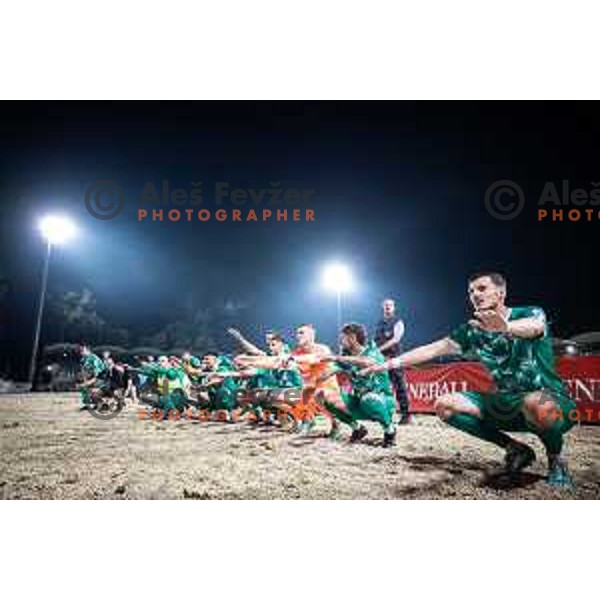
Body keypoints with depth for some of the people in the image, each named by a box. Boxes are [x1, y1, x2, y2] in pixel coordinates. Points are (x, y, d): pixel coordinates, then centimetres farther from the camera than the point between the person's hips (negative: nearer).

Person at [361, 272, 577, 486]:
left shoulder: (532, 313, -11)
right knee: (445, 405, -7)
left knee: (537, 404, -41)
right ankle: (516, 450, 5)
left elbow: (534, 327, -36)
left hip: (550, 399, -5)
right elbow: (432, 349, -2)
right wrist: (390, 363, -10)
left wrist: (506, 327, -59)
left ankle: (556, 458, -5)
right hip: (507, 401, 5)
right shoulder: (472, 331, 2)